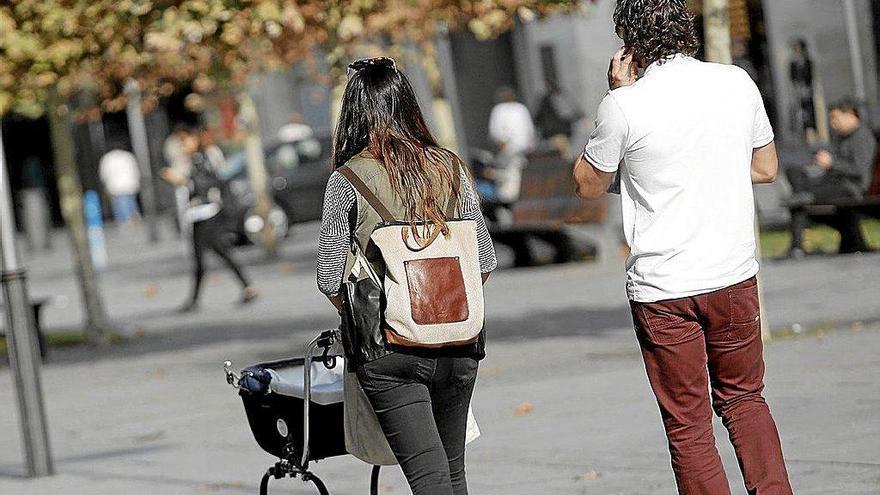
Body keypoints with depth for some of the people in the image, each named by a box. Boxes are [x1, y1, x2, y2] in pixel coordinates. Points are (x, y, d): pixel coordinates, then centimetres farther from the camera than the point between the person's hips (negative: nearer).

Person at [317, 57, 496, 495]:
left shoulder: (348, 180, -7)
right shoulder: (450, 168, 3)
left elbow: (331, 280, -5)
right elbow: (485, 261, 7)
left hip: (388, 349, -4)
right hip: (460, 346, 4)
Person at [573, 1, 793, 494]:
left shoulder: (625, 106, -13)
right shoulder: (737, 83, -1)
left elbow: (589, 185, 3)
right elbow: (765, 168, 12)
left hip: (662, 290, -3)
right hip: (734, 275, 4)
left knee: (688, 426, 6)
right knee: (744, 398, 21)